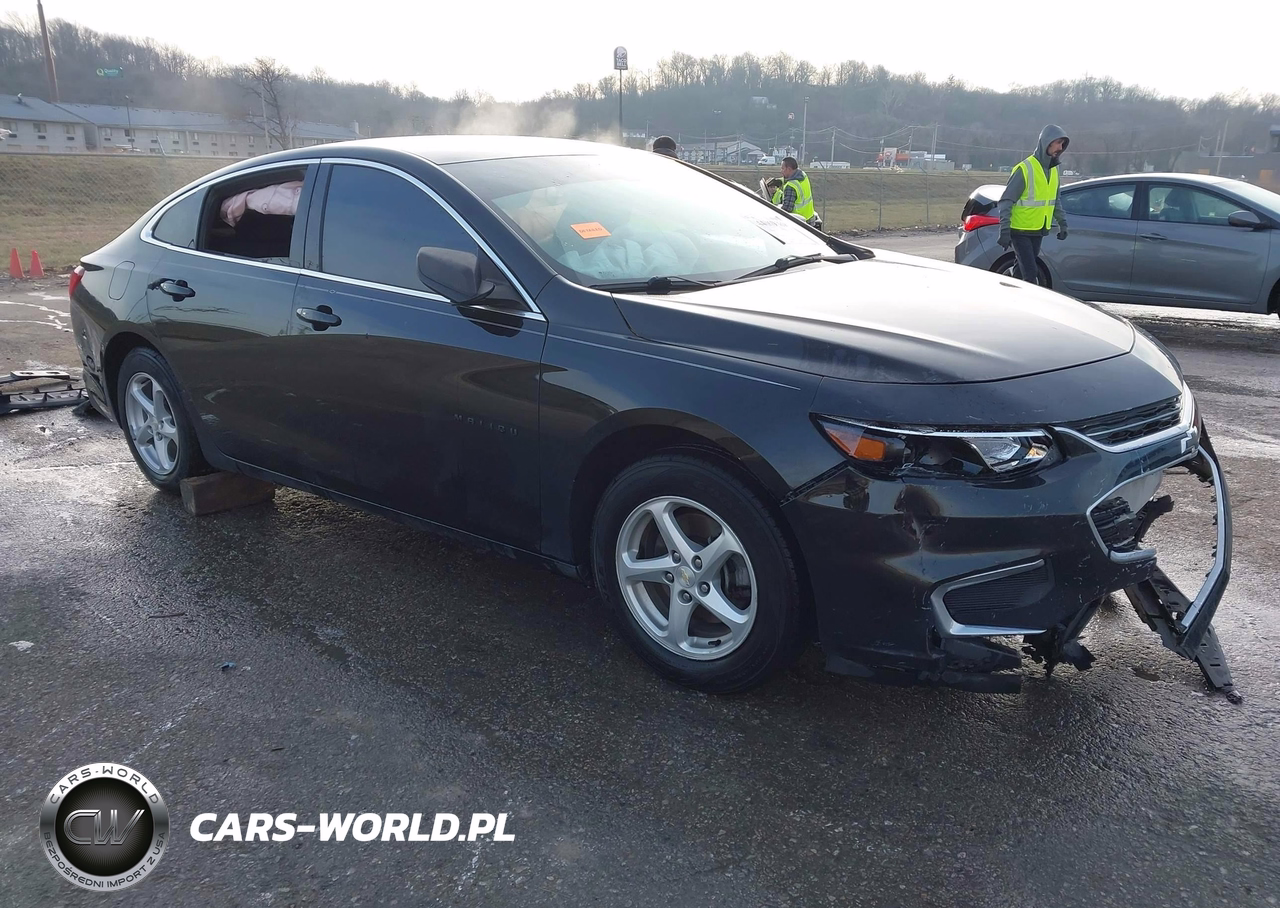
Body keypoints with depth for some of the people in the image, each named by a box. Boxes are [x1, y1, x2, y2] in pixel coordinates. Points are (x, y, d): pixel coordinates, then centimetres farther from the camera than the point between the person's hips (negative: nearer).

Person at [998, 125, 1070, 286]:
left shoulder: (1053, 170, 9)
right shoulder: (1025, 169, -15)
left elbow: (1055, 200, 24)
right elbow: (1006, 201, -17)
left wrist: (1062, 223, 22)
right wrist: (1004, 231, -23)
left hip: (1038, 232, 8)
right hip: (1020, 232, -8)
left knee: (1023, 270, 12)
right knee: (1030, 272, -13)